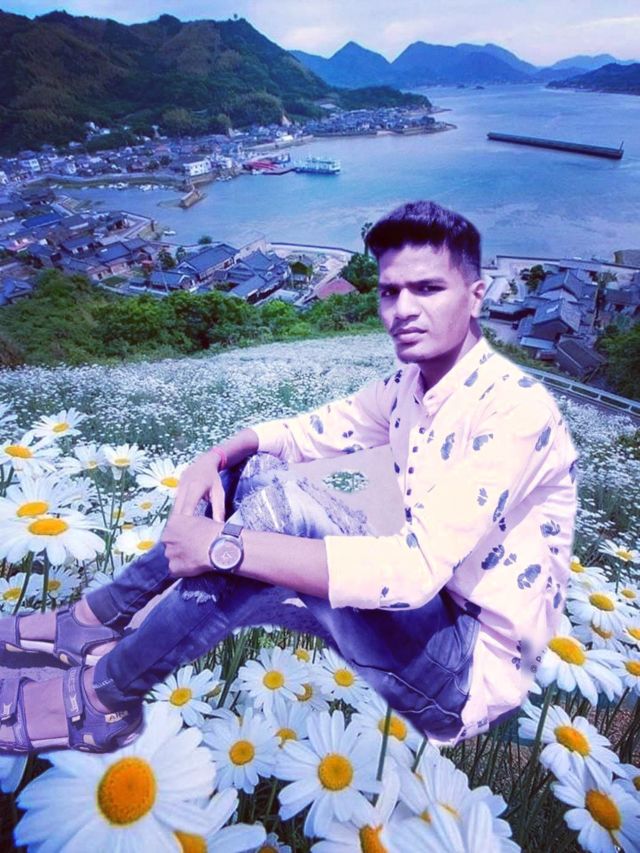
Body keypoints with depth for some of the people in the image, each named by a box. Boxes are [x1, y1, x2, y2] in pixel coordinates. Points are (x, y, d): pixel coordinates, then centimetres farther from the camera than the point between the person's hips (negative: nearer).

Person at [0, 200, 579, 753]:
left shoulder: (514, 410, -24)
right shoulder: (409, 384, 1)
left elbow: (417, 568, -33)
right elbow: (307, 431, 10)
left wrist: (227, 548, -32)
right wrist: (219, 456, -10)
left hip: (474, 668, -7)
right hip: (424, 607, 7)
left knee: (281, 505, -29)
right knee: (257, 471, -3)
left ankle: (105, 694, -9)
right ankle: (100, 619, 5)